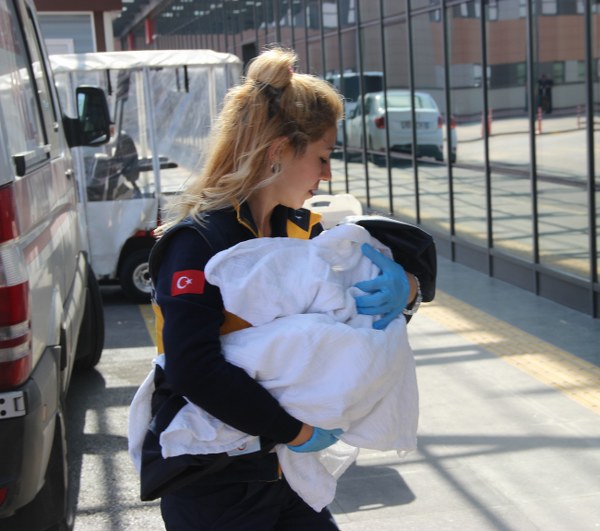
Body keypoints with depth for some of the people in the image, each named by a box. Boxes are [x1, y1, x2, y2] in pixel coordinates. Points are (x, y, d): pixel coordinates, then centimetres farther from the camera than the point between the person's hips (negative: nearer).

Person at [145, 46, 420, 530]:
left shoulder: (298, 229, 3)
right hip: (213, 488, -7)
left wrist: (405, 286, -18)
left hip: (282, 469, 7)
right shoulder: (198, 240, -21)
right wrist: (299, 431, -25)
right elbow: (194, 370, -32)